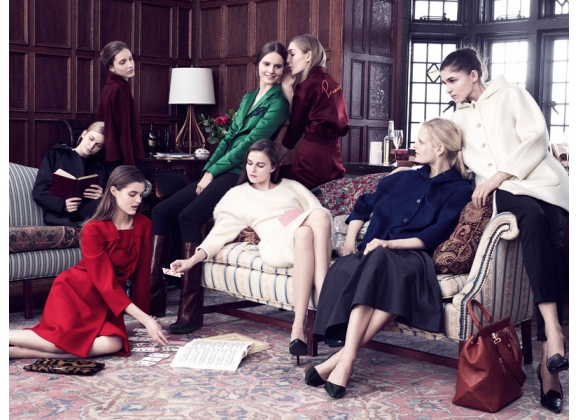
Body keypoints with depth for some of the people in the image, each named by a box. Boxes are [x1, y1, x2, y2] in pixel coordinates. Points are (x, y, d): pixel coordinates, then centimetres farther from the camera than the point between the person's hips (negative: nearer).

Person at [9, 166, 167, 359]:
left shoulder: (143, 225, -2)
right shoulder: (94, 229, -18)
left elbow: (142, 273, 3)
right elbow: (106, 282, -21)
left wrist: (144, 316, 1)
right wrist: (145, 319, -25)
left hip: (103, 301, 5)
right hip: (75, 289, -5)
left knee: (114, 344, -28)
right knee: (64, 339, -35)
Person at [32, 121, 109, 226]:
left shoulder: (99, 165, 28)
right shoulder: (56, 154, 19)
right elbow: (39, 191, 7)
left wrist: (102, 196, -13)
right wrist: (63, 205, -13)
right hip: (61, 216, -4)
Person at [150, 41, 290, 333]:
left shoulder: (278, 102, -2)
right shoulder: (248, 98, 22)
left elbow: (250, 142, -10)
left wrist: (213, 171, -10)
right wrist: (207, 170, 4)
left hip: (241, 174, -8)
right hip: (220, 173, 8)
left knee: (189, 216, -28)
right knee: (161, 211, -6)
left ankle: (190, 314, -28)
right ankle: (154, 298, -5)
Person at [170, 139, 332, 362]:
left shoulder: (292, 187, 28)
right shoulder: (238, 196, 23)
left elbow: (323, 216, 19)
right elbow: (220, 233, 14)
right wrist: (192, 260, -1)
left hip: (314, 243, 2)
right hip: (276, 245, -2)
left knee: (320, 214, -35)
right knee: (304, 234, -38)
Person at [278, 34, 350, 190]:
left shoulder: (308, 85, -7)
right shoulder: (330, 82, 15)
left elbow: (294, 130, -2)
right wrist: (287, 88, 13)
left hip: (312, 158, -8)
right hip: (333, 158, 8)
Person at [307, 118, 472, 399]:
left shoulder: (459, 189, 8)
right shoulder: (402, 179, 25)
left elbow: (434, 237, -5)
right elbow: (363, 205, 31)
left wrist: (389, 244, -16)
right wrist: (350, 240, 14)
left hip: (412, 257, -4)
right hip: (372, 254, 4)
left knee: (380, 263, -40)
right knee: (347, 268, -33)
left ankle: (344, 355, -41)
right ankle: (348, 357, -43)